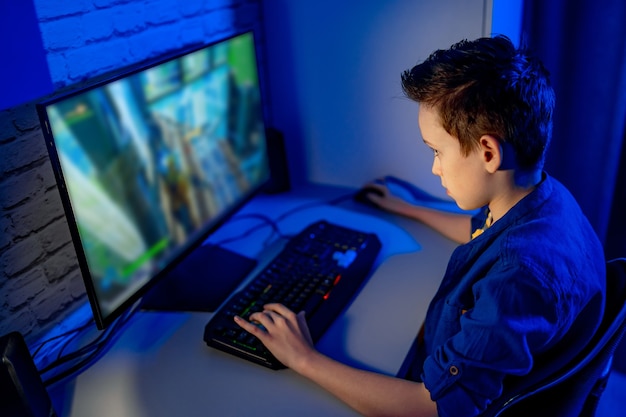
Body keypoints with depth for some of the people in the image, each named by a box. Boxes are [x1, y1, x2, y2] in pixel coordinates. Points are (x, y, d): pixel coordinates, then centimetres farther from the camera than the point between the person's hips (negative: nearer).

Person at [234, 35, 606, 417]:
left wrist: (307, 359, -26)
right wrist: (407, 209, 27)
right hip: (445, 363, 8)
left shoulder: (522, 274, -39)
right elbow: (481, 231, 16)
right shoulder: (543, 195, -9)